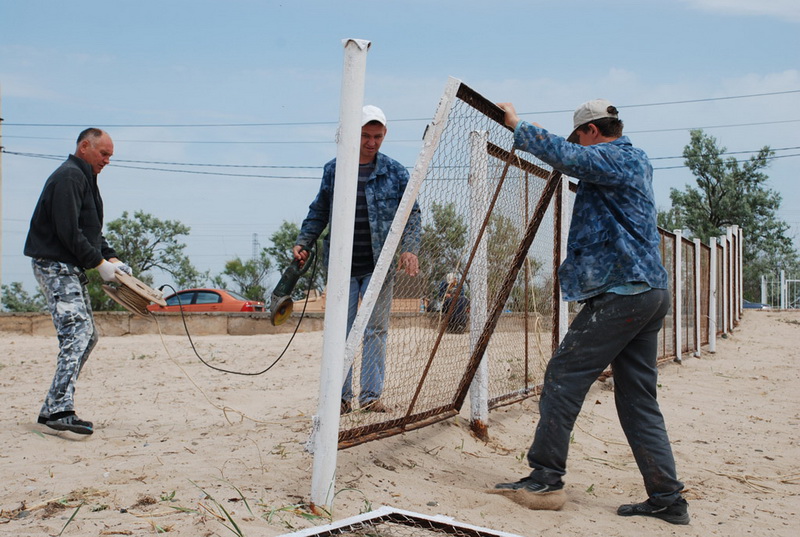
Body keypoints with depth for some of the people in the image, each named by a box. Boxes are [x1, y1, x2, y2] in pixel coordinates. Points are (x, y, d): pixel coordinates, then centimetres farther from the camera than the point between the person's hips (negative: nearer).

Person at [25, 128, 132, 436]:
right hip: (56, 266, -11)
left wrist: (111, 258, 9)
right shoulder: (69, 177, -12)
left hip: (71, 269, 11)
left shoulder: (84, 179, 22)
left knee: (87, 337, 11)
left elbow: (92, 231, 23)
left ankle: (52, 409, 13)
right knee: (77, 334, -20)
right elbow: (68, 232, -21)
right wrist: (99, 263, -16)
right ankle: (60, 411, -25)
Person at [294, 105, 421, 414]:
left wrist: (409, 248, -12)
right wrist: (303, 242, 4)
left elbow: (411, 212, 3)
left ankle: (371, 395, 11)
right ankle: (342, 397, 11)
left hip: (380, 265, -1)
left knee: (376, 331, 3)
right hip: (343, 266, 1)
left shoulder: (395, 172, 5)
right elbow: (319, 212, 15)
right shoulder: (333, 170, 8)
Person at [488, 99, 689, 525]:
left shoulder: (613, 158, -6)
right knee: (638, 398, 10)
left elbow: (564, 155, -23)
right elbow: (586, 166, 44)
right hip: (650, 292, 10)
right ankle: (667, 498, 12)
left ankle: (545, 480, -4)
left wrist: (518, 126, -9)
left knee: (563, 377, -6)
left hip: (619, 293, -10)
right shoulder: (637, 162, 24)